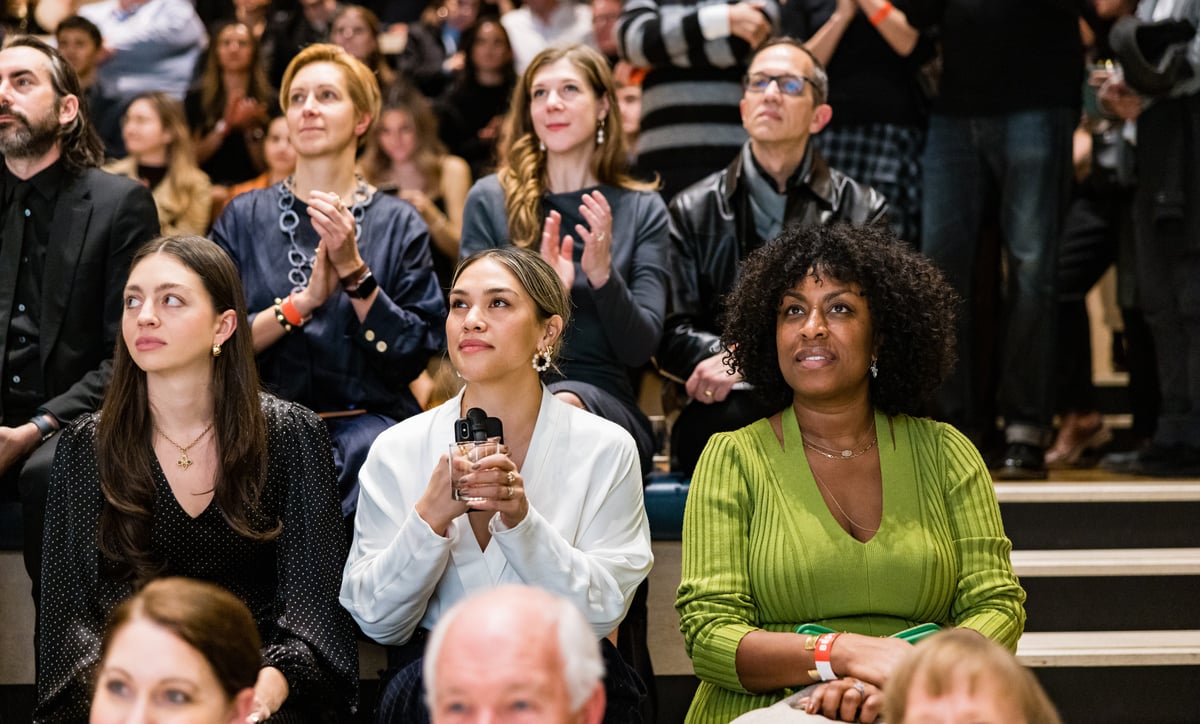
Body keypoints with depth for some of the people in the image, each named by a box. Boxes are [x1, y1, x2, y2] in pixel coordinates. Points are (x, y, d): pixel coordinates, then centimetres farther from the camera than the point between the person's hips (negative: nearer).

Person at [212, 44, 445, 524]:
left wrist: (353, 269, -11)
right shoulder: (244, 218, 11)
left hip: (366, 423, 0)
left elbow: (412, 357, 0)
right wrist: (304, 300, -10)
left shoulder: (397, 224, 7)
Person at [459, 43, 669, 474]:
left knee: (561, 406, -39)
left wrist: (603, 276, -14)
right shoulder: (490, 200, 11)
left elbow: (640, 349, 4)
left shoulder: (642, 210, 12)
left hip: (603, 399, 0)